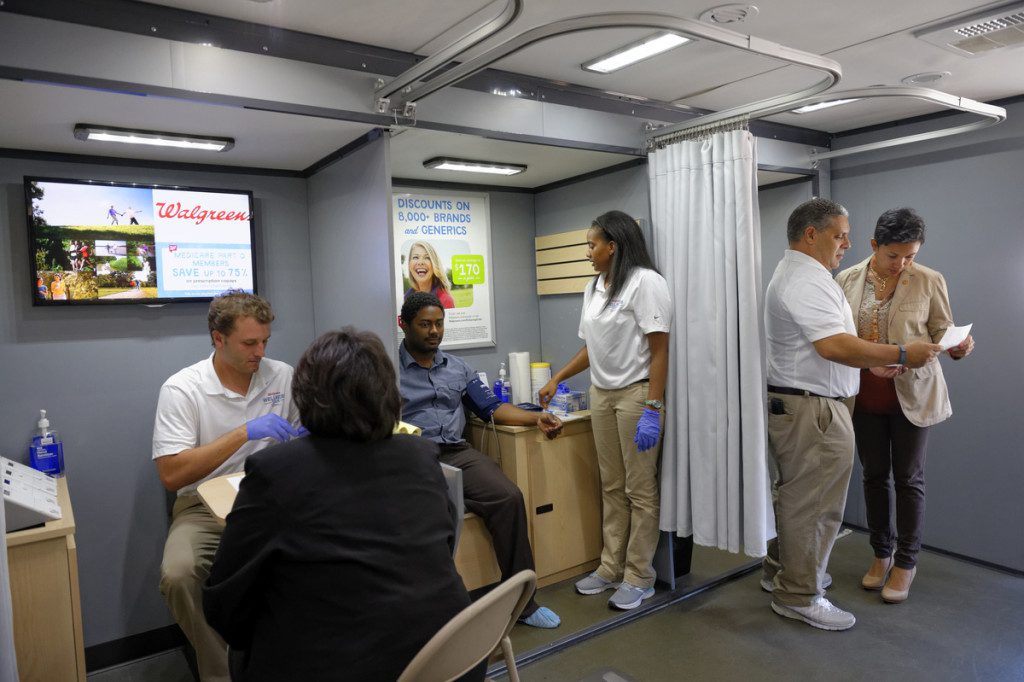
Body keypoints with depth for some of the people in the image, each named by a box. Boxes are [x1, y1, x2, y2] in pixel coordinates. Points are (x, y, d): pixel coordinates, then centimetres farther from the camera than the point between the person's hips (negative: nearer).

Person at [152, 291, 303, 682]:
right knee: (177, 576, -30)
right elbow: (171, 474, -15)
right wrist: (245, 433, -23)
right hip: (205, 506, -1)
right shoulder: (182, 389, -7)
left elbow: (304, 436, 17)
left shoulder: (282, 376, 1)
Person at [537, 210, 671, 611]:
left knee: (640, 490, 1)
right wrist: (557, 379, 25)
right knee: (611, 488, 12)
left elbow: (659, 351, -15)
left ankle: (639, 578, 13)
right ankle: (611, 568, 22)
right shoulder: (594, 288, 13)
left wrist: (652, 409, -20)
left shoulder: (645, 282, -10)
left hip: (636, 393, -7)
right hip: (601, 395, 7)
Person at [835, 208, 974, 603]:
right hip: (865, 395, 2)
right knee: (874, 476, 13)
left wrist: (958, 347, -21)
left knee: (908, 479, 7)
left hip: (912, 395, -2)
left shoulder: (930, 281, -5)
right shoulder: (847, 280, -1)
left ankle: (906, 562, 23)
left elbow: (942, 333, 0)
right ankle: (882, 554, 30)